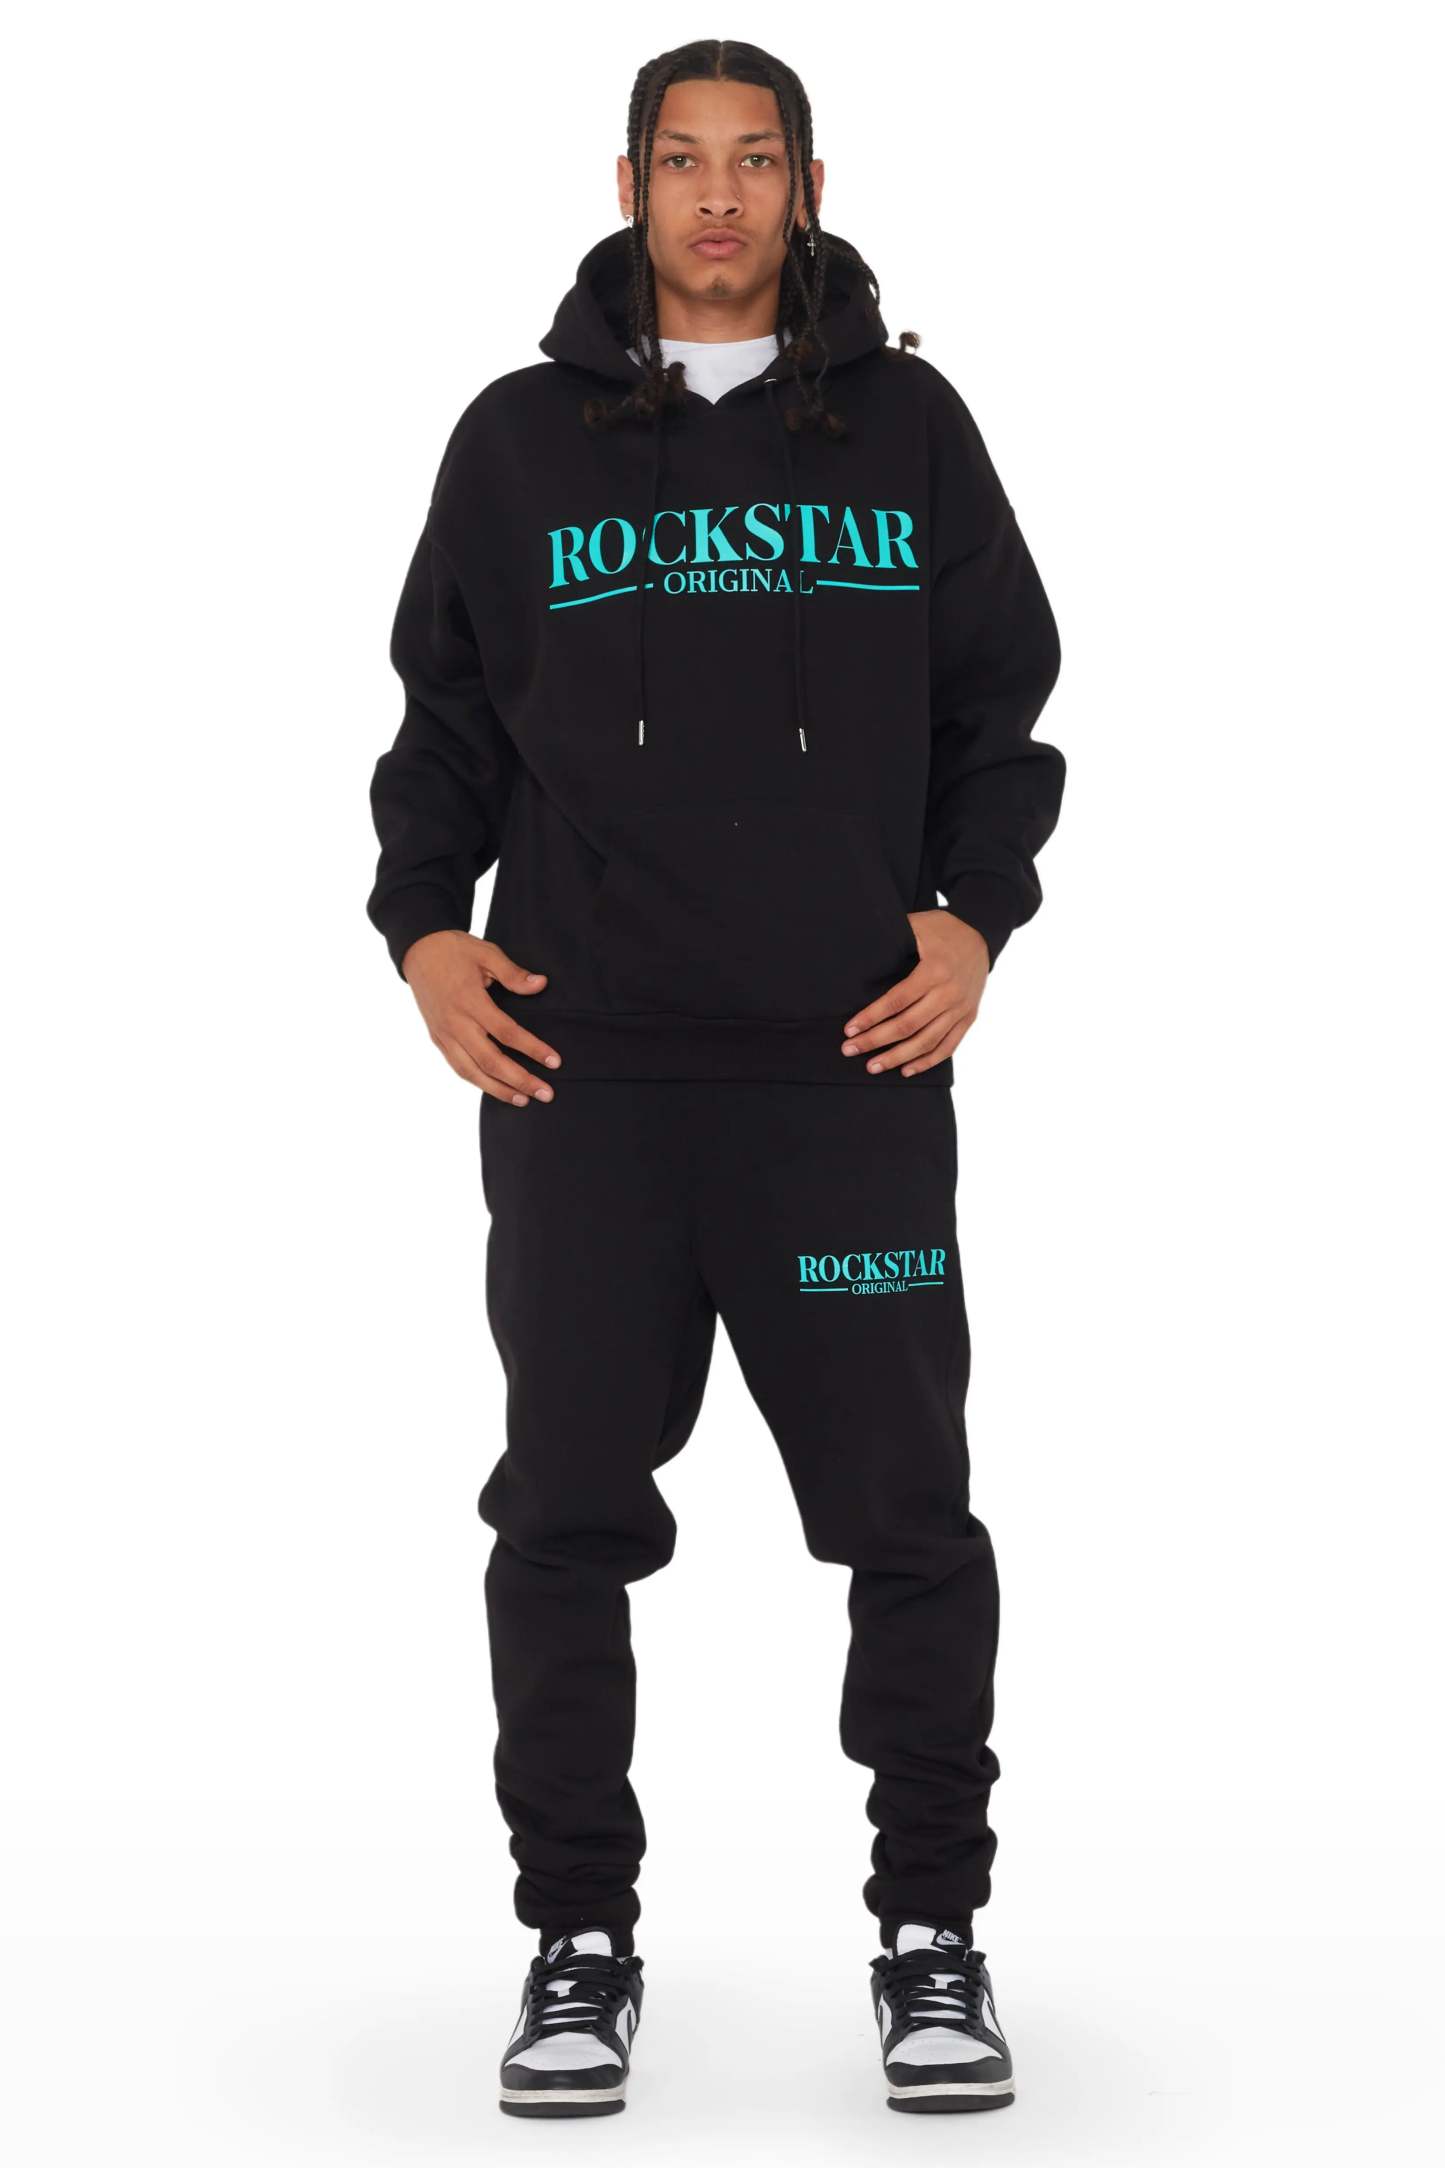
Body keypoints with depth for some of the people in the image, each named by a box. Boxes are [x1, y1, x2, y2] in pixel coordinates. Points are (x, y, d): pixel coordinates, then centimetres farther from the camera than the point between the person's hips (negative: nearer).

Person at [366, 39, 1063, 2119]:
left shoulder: (907, 427, 9)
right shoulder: (522, 438, 9)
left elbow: (1000, 706, 13)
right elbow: (445, 717, 14)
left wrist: (972, 922, -1)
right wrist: (425, 929, 0)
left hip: (856, 1079, 0)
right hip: (580, 1082, 1)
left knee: (908, 1518, 3)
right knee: (567, 1520, 4)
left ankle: (932, 1929, 17)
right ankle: (580, 1937, 16)